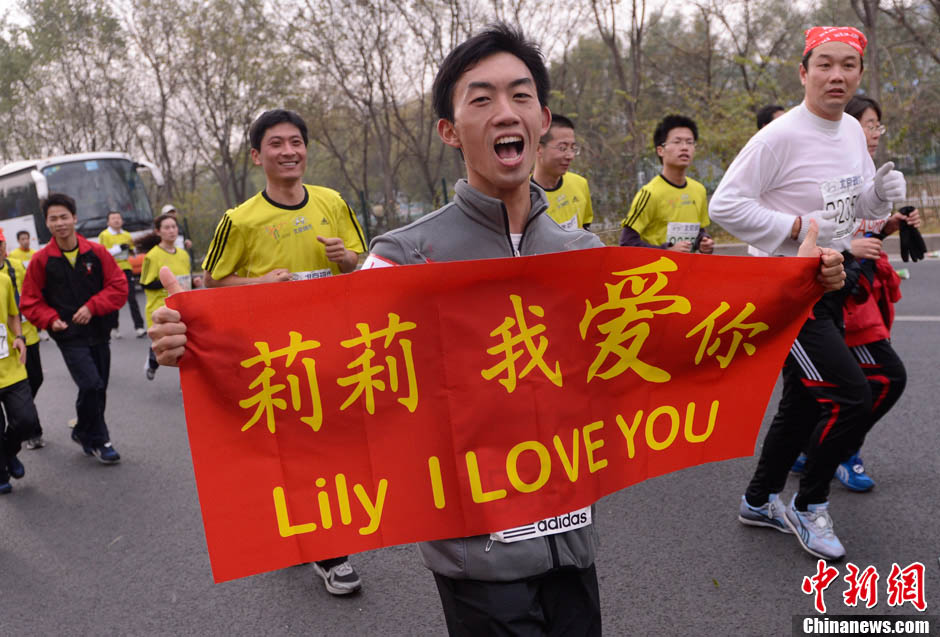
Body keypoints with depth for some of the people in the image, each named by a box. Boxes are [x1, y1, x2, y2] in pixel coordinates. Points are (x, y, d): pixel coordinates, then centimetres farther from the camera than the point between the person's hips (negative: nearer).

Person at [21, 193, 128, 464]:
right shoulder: (41, 260, -4)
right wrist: (51, 320, -12)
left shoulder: (96, 252, -2)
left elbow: (119, 286, -1)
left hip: (98, 333, 3)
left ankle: (84, 432, 36)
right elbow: (30, 301, 3)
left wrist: (92, 307, -13)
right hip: (69, 337, -3)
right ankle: (98, 440, 6)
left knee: (98, 388, 12)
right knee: (91, 385, -14)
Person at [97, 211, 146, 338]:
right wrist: (119, 248, -19)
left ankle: (139, 327, -4)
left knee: (132, 298, -4)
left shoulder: (127, 235, 12)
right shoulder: (104, 235, -3)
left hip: (126, 269, 3)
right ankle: (113, 328, 18)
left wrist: (132, 247, -3)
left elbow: (133, 252, 18)